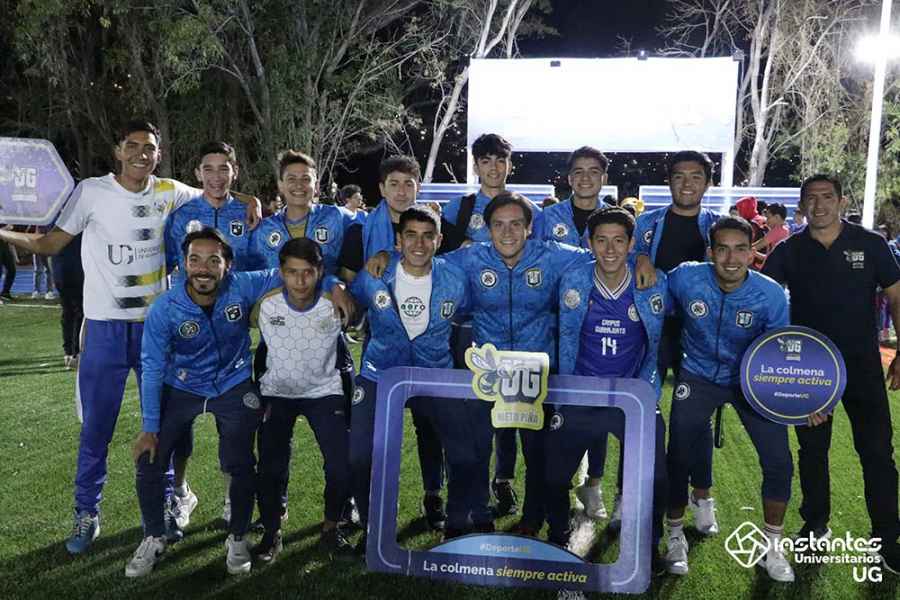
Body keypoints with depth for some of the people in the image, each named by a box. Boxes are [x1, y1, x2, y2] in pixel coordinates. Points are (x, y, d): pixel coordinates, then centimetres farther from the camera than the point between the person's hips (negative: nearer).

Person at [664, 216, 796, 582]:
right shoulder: (685, 278, -21)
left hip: (752, 379, 1)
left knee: (779, 463, -4)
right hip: (698, 377, 0)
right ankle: (676, 536, 25)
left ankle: (772, 547, 21)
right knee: (678, 459, -3)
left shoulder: (771, 295, -21)